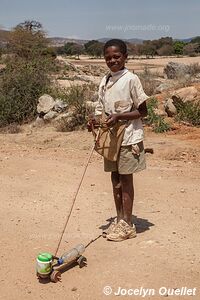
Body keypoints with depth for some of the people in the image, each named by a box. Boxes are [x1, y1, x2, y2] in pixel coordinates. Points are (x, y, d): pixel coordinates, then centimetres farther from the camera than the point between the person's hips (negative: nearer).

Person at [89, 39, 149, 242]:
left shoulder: (131, 79, -11)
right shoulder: (104, 81, 8)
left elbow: (143, 111, -10)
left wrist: (119, 116, -20)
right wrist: (95, 121, -6)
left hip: (128, 136, -6)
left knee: (125, 179, 2)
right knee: (115, 178, 12)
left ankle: (127, 224, 13)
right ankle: (119, 220, 25)